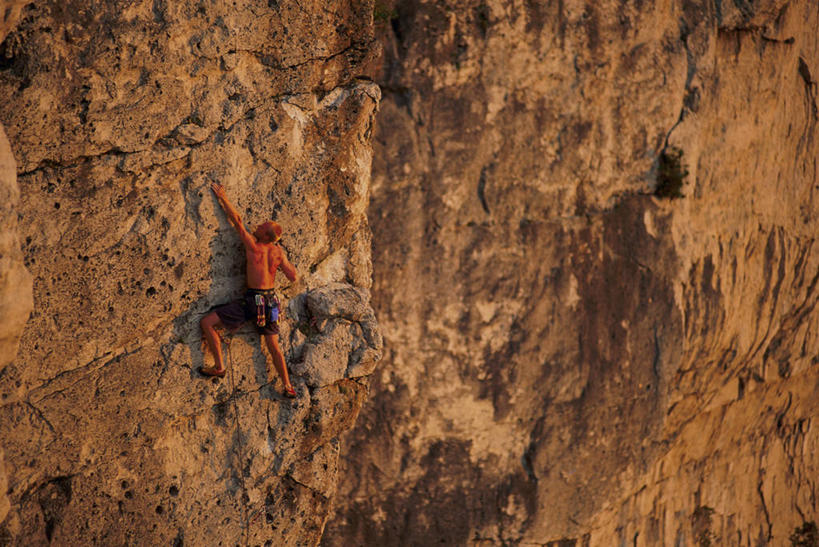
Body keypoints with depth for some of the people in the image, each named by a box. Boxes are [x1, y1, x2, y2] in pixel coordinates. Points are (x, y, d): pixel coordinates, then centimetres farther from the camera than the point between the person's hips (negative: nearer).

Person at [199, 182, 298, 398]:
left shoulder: (253, 246, -11)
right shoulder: (278, 252, 1)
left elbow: (237, 220, -8)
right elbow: (293, 277, 6)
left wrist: (223, 198, 1)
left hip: (252, 300, -6)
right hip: (271, 300, 6)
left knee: (207, 322, -3)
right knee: (273, 346, 18)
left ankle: (219, 366, -2)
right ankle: (288, 387, 20)